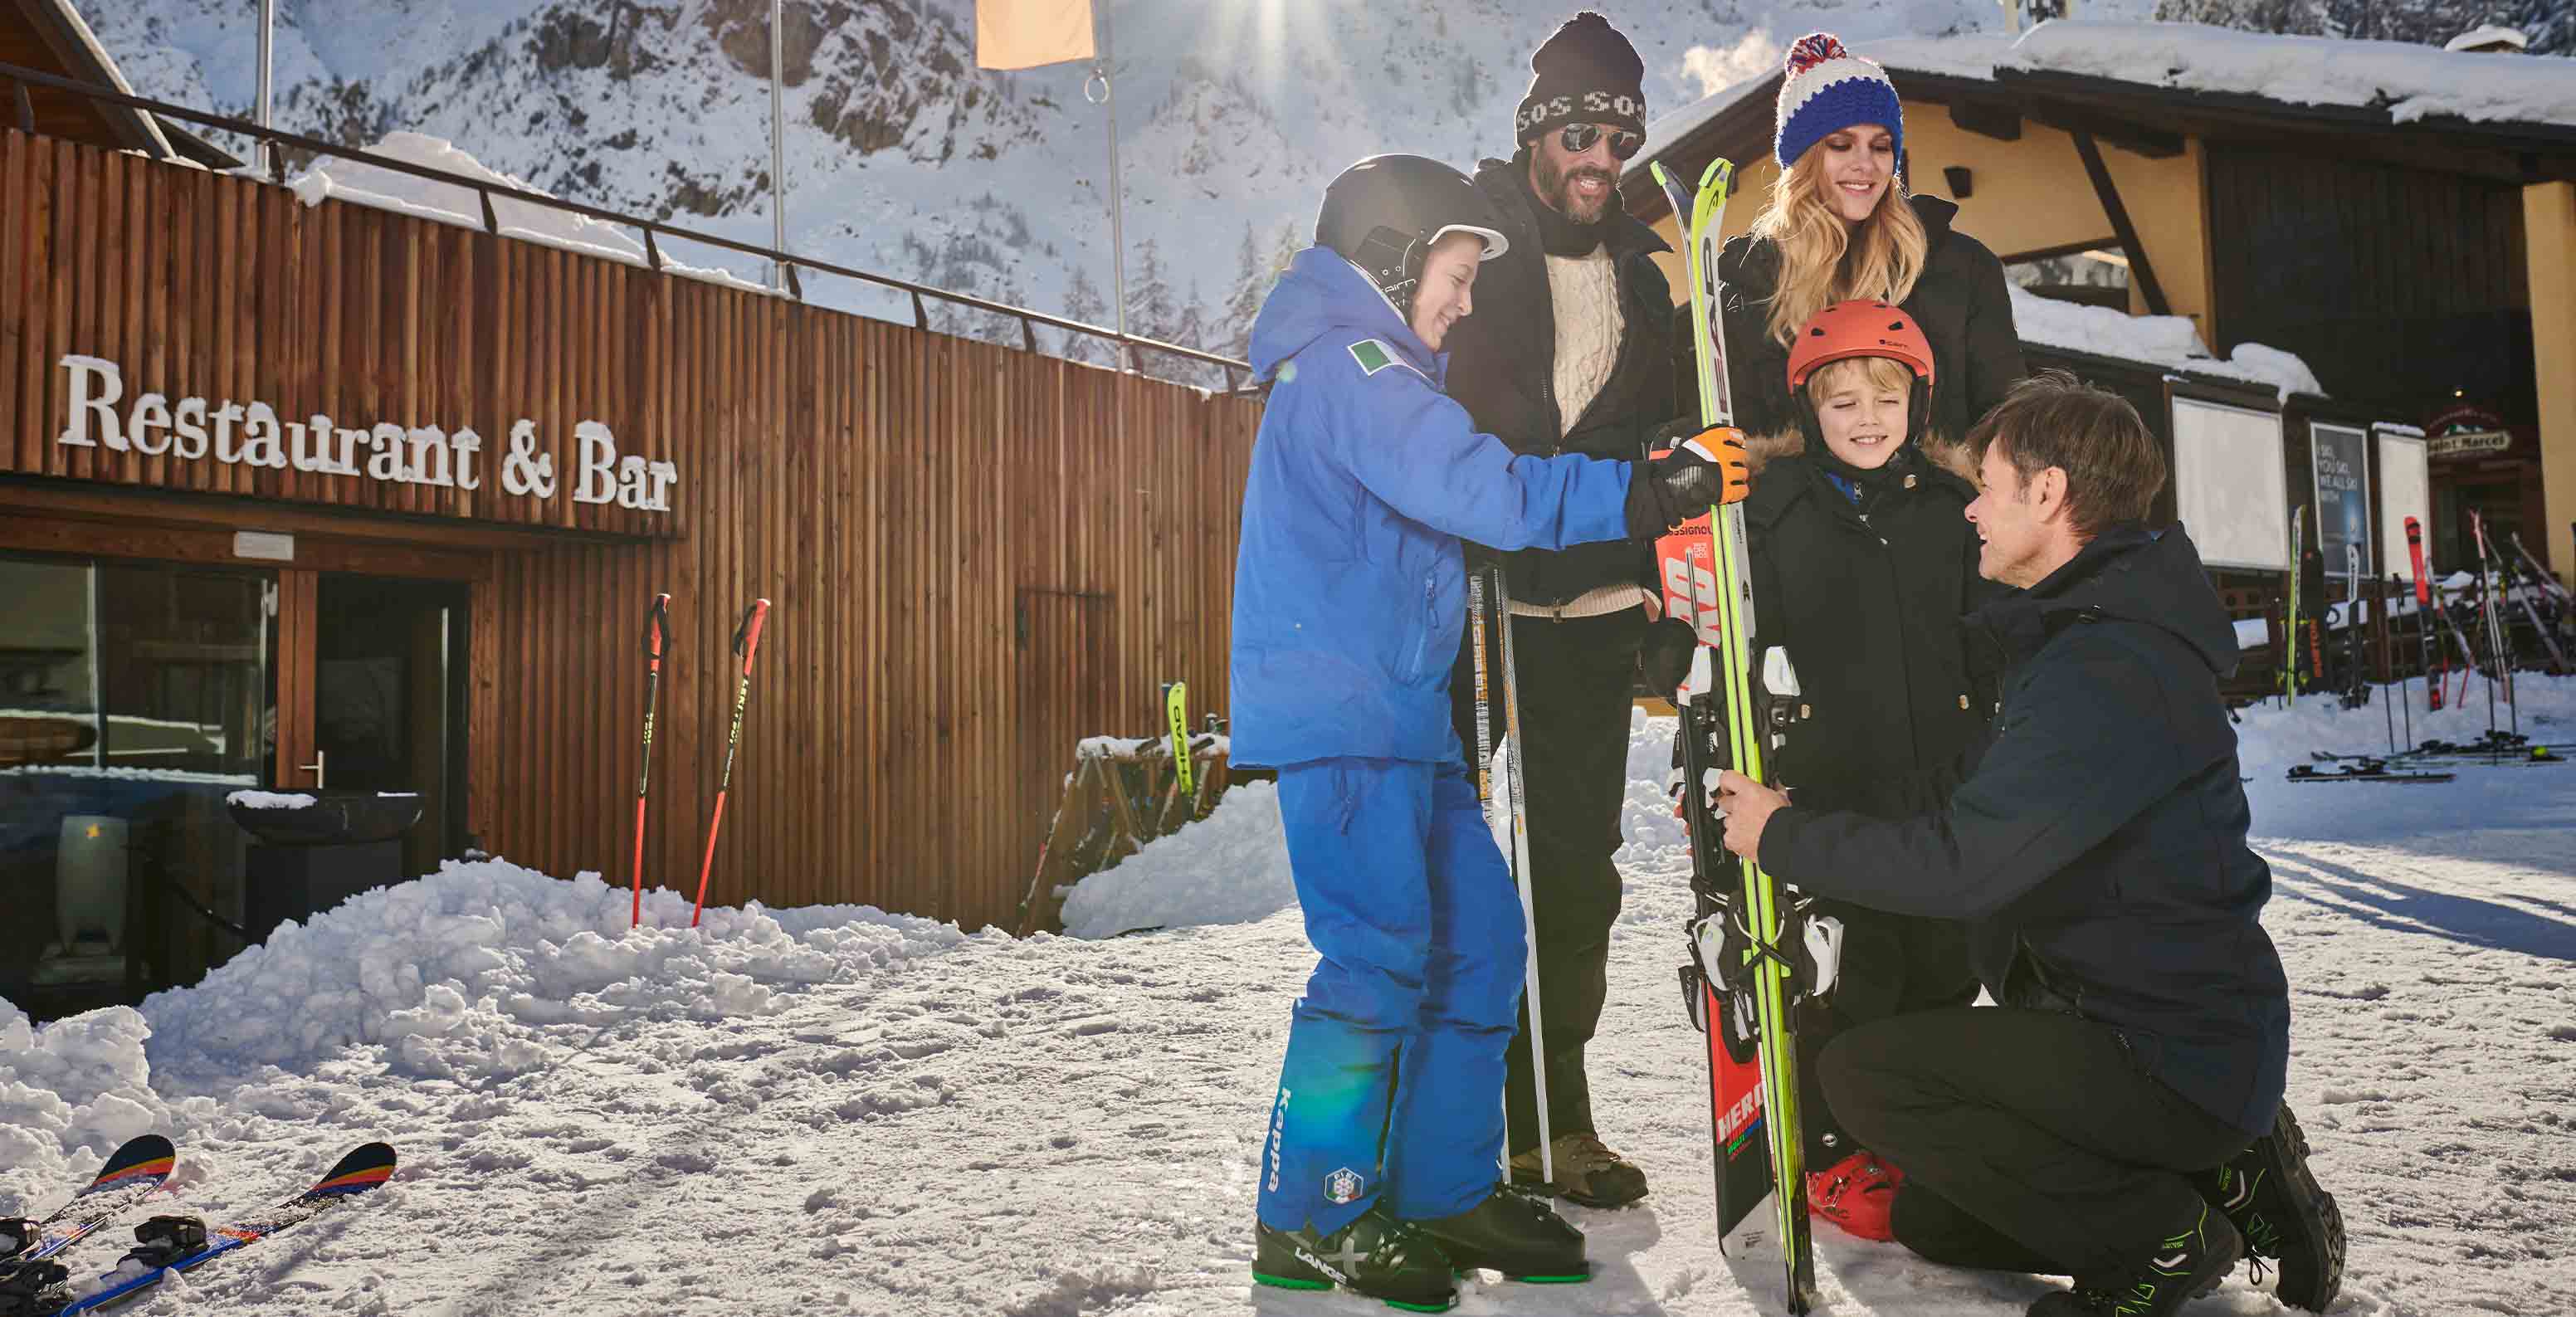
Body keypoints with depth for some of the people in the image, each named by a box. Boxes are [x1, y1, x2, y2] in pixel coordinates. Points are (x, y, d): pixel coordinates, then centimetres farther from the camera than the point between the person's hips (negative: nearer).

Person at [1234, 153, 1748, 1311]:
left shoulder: (1378, 370, 25)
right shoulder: (1341, 360, -9)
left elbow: (1457, 496, 22)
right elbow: (1477, 488, -22)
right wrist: (1647, 496, -20)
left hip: (1401, 712, 11)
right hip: (1334, 715, -11)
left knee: (1480, 936, 9)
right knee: (1379, 956, -11)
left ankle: (1443, 1188, 19)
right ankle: (1311, 1216, 3)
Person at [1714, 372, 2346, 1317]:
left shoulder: (2107, 670, -26)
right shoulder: (2086, 637, 11)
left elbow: (1960, 864, -30)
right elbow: (1976, 806, 12)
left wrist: (1783, 837, -17)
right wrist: (1805, 818, 2)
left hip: (2176, 1059, -10)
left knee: (1864, 1071, -18)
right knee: (1931, 1219, 17)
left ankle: (2159, 1239, -5)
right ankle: (2222, 1177, 15)